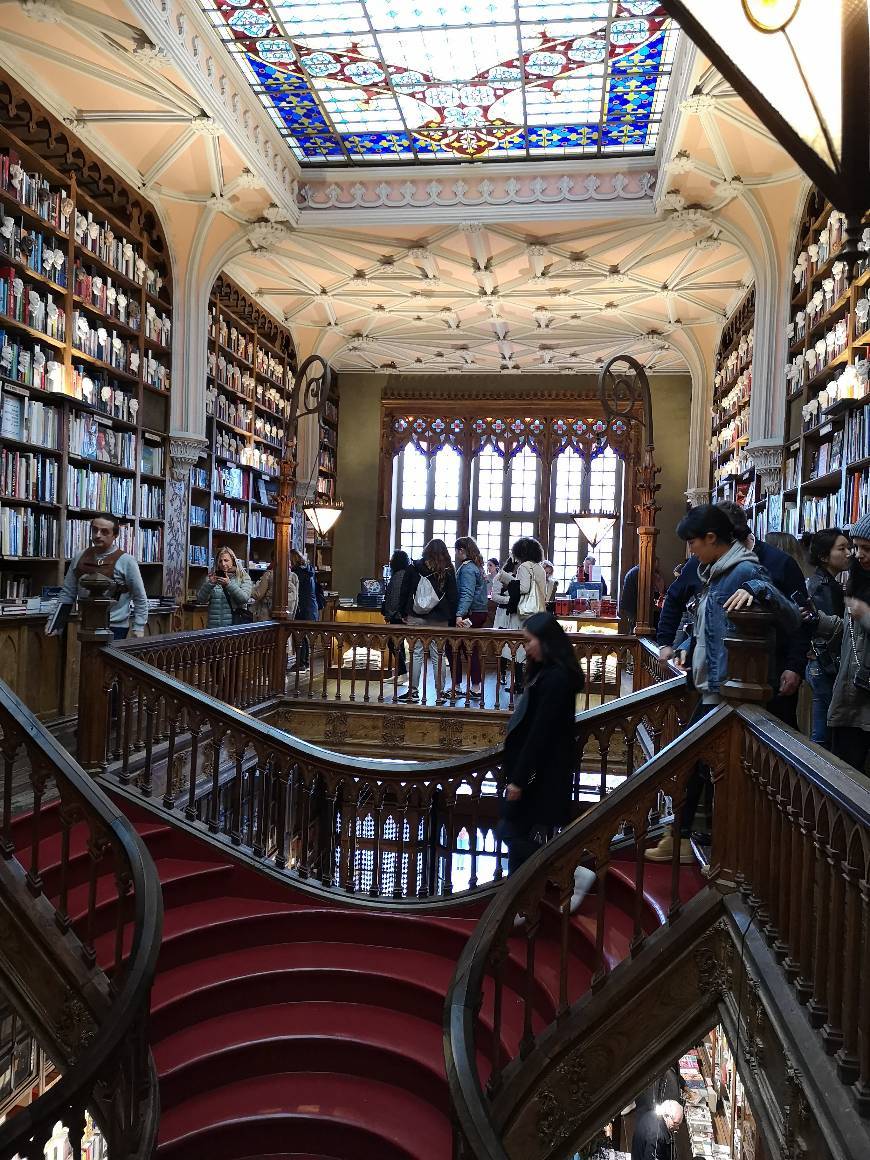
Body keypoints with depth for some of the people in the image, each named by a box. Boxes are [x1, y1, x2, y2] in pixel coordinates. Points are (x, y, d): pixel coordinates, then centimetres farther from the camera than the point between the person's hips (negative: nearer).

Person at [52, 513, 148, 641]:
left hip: (115, 629, -4)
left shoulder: (126, 561, -7)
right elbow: (67, 593, 12)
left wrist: (138, 628, -8)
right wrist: (55, 622, 5)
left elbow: (140, 598, -3)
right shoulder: (79, 558, 6)